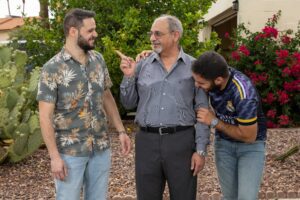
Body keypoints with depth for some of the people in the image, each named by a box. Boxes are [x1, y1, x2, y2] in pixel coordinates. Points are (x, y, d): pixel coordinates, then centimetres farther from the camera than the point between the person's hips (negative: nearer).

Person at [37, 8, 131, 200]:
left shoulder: (98, 59, 4)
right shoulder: (53, 68, -12)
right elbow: (45, 116, -12)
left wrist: (121, 130, 9)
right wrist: (54, 156, -16)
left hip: (101, 148, 5)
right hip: (70, 151, -5)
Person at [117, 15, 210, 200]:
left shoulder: (194, 67, -1)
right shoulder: (142, 65, 6)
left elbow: (202, 111, -1)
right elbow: (129, 104, 9)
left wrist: (201, 150, -5)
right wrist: (129, 76, -6)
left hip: (181, 141, -2)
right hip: (147, 141, 2)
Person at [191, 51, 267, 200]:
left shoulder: (244, 95, -36)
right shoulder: (212, 73, -18)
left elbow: (249, 136, -23)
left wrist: (214, 122, -22)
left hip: (251, 145, -5)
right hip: (223, 143, 5)